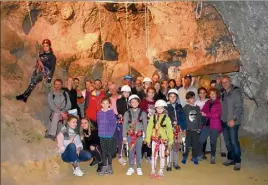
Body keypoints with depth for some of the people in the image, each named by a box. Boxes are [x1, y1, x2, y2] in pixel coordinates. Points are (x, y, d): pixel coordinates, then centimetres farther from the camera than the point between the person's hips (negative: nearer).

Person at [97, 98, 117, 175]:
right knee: (103, 151, 9)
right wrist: (101, 131, 2)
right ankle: (104, 166, 17)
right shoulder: (99, 113, 4)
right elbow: (98, 123, 9)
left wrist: (111, 131, -9)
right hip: (102, 135, 3)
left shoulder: (111, 112, -4)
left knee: (109, 150, 5)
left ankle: (110, 166, 18)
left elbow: (114, 123, -4)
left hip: (110, 135, -3)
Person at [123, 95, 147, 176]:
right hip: (130, 135, 1)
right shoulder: (127, 113, 3)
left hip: (139, 135, -1)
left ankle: (139, 168, 16)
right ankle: (131, 168, 16)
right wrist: (124, 137, 1)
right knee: (131, 151, 5)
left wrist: (145, 135, -2)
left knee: (138, 151, 3)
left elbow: (145, 124, 3)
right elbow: (124, 125, 4)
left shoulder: (142, 113, 2)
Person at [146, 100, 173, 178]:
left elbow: (169, 130, -3)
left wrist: (170, 142, -4)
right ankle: (153, 171, 22)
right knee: (154, 155, 10)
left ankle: (161, 172, 20)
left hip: (163, 139, -2)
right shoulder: (153, 117, 0)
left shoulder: (166, 118, -5)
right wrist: (148, 140, 1)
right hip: (154, 139, 2)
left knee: (162, 155, 8)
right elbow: (149, 128, 2)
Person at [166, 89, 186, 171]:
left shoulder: (179, 106, 8)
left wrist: (184, 128, 7)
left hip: (178, 128, 4)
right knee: (170, 146, -6)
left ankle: (175, 162, 25)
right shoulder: (166, 106, -4)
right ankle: (169, 164, 4)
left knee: (177, 146, 12)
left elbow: (182, 118, 9)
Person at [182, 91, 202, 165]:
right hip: (188, 129, -3)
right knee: (187, 144, -1)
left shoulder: (197, 108, 11)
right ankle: (184, 157, 13)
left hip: (196, 129, 4)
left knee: (196, 144, 7)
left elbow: (199, 118, 13)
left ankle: (194, 158, 21)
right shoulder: (185, 107, -2)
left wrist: (199, 128, 7)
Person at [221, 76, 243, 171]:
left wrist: (234, 119, -20)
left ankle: (237, 161, 6)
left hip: (233, 122, -7)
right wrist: (222, 118, 7)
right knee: (227, 142, 13)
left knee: (234, 141, -6)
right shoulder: (223, 93, 12)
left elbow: (239, 107, -14)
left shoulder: (236, 92, -8)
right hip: (224, 121, 7)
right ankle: (230, 159, 26)